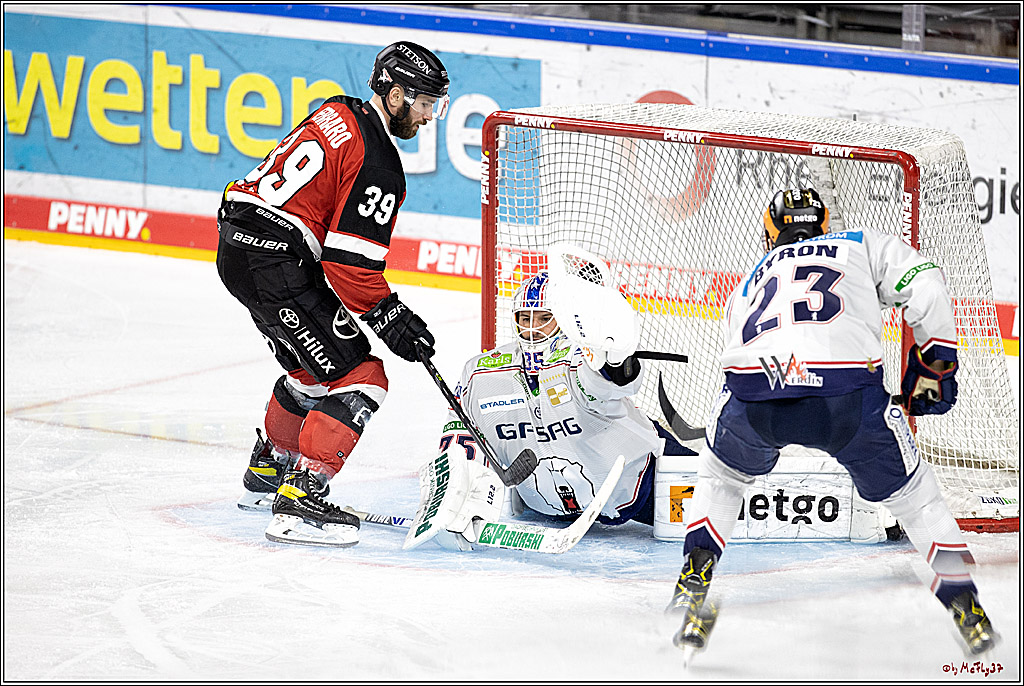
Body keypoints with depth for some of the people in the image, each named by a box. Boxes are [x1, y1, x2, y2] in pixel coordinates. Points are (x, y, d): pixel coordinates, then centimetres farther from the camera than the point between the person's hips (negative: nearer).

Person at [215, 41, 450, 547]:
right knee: (358, 377, -9)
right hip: (275, 262, -10)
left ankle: (266, 476, 44)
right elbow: (350, 262, -18)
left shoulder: (339, 115, 14)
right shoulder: (377, 163, -15)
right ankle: (299, 505, -16)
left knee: (311, 370, 28)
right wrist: (388, 316, -8)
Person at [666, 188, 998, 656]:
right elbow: (924, 283, 15)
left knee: (722, 474, 35)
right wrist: (934, 368, 22)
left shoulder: (748, 283, 39)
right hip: (847, 390, -2)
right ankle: (963, 601, 16)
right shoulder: (864, 247, 32)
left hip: (754, 392, 2)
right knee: (908, 488, 22)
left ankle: (694, 576, 21)